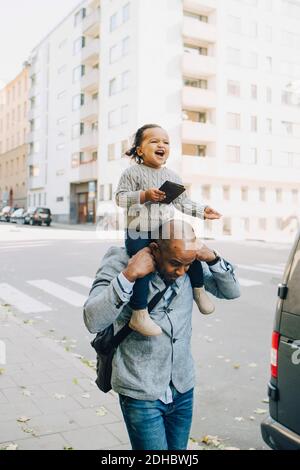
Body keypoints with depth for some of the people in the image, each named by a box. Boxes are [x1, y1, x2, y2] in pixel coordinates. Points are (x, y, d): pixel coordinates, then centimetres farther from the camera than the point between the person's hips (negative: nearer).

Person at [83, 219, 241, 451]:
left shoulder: (191, 269, -6)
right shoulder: (121, 262, -17)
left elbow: (232, 291, 2)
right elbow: (93, 321, -26)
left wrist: (212, 258, -15)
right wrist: (128, 276, -35)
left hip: (183, 390, 5)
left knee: (178, 449, 19)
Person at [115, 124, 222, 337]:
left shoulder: (173, 177, 12)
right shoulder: (133, 173, -4)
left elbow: (183, 203, 17)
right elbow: (120, 198, -13)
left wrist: (202, 211, 7)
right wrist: (144, 195, -26)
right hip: (139, 233, -5)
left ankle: (199, 290, 24)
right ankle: (139, 315, -8)